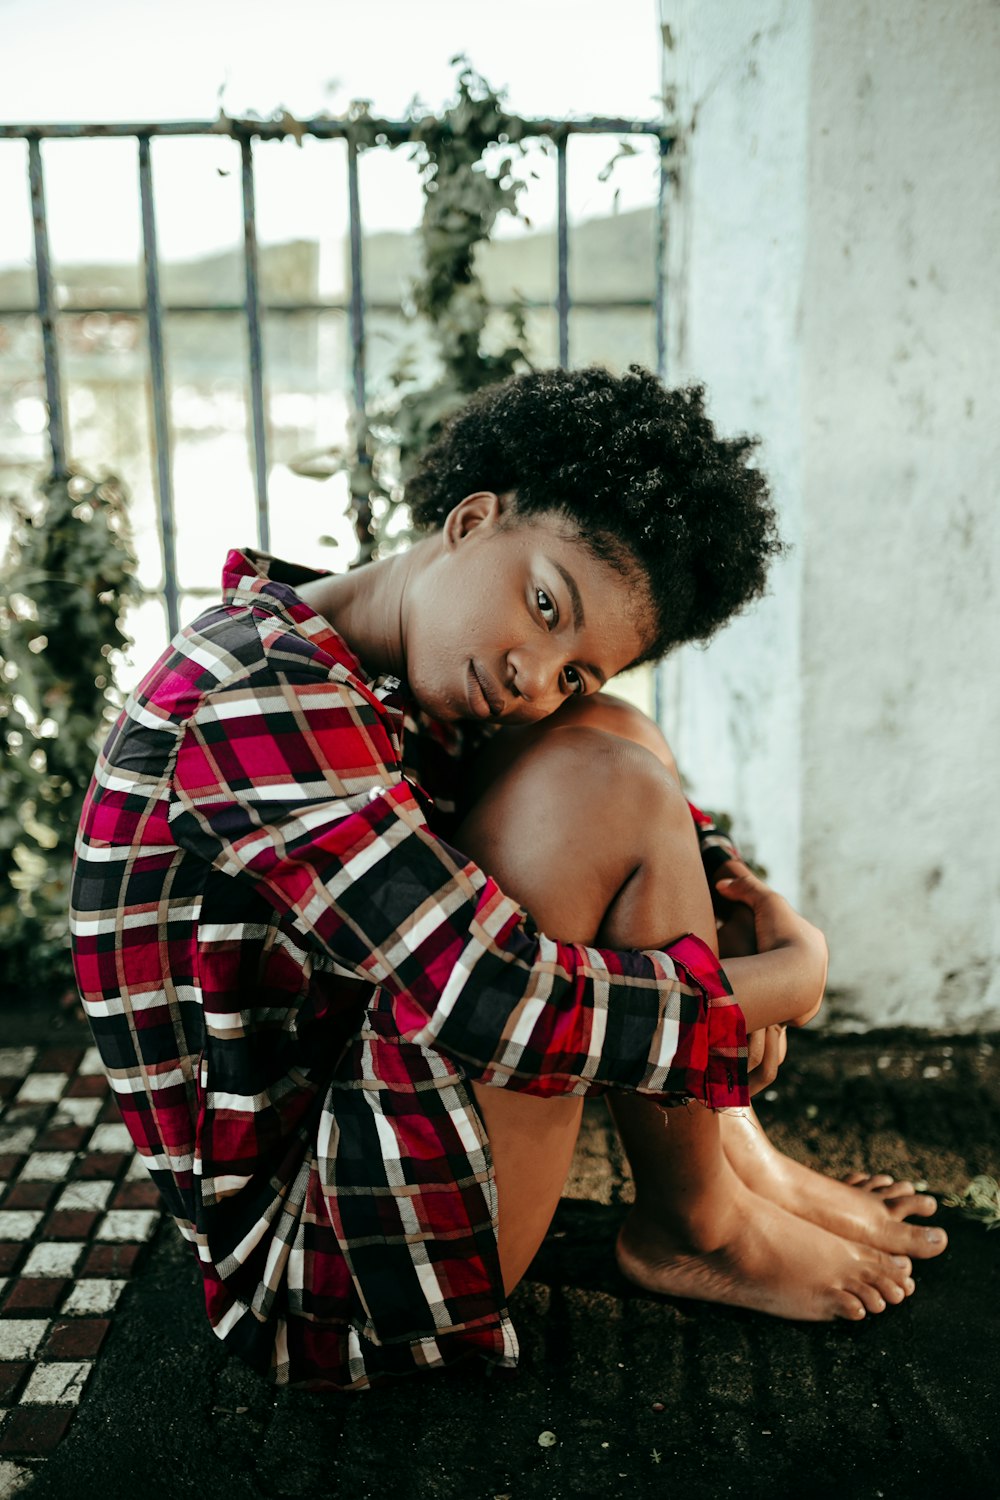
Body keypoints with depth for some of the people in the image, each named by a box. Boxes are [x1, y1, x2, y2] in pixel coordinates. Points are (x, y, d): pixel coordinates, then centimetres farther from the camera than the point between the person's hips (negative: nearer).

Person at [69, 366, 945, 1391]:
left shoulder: (405, 692, 3)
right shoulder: (264, 696, -25)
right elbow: (499, 1008, -29)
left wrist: (730, 892, 1)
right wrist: (789, 976, -14)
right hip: (311, 1278, -9)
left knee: (609, 739, 4)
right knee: (598, 785, -21)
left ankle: (734, 1155, 6)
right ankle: (696, 1225, 0)